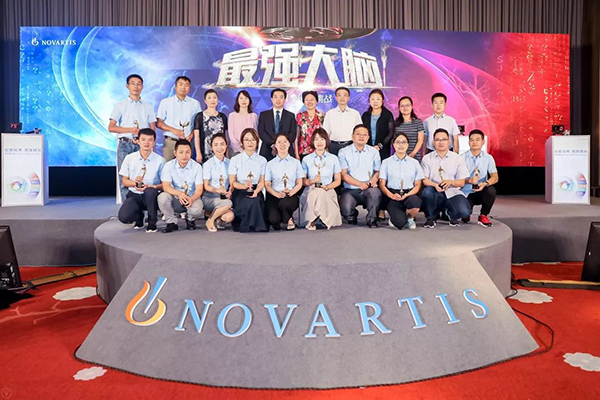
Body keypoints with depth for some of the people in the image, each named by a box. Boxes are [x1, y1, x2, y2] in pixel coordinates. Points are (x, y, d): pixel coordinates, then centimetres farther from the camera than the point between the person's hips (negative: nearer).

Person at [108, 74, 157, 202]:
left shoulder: (148, 107, 14)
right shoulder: (120, 105, 10)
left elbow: (152, 130, 10)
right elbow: (111, 127, 1)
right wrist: (130, 130, -11)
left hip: (142, 145, 1)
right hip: (125, 144, 0)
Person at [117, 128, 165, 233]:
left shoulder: (160, 160, -2)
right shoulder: (129, 158, 4)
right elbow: (124, 181, 9)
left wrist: (152, 187, -22)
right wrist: (134, 183, -13)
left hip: (152, 196, -1)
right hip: (134, 195, 2)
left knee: (150, 191, -39)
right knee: (123, 217, -28)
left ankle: (152, 222, -12)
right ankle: (139, 217, 14)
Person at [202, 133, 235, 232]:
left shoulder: (229, 163, 9)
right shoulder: (208, 164, -1)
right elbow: (206, 186, -6)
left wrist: (229, 192, -12)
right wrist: (217, 190, -27)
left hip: (225, 197, 3)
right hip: (209, 198, -3)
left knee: (230, 217, -28)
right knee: (228, 203, -34)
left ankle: (218, 219, 8)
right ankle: (210, 220, -8)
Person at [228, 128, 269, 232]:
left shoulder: (262, 160, 11)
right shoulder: (235, 160, 4)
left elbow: (262, 181, 6)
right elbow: (232, 182, 1)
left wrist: (256, 191, -16)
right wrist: (244, 186, -19)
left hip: (256, 192, 3)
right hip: (240, 193, -2)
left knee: (256, 200, -32)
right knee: (252, 203, -34)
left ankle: (254, 224, -12)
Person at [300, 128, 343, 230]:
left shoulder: (333, 159, 11)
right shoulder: (306, 159, 11)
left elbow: (338, 181, 10)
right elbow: (302, 181, 6)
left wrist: (327, 187, -10)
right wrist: (313, 181, -15)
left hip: (328, 191, 0)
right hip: (311, 192, 0)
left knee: (321, 192, -36)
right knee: (316, 192, -36)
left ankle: (327, 220, -17)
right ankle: (311, 221, -22)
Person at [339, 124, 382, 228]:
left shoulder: (374, 152, 12)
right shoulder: (344, 152, 4)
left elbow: (378, 171, 10)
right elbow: (343, 174, -3)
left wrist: (374, 180, -15)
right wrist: (359, 184, -16)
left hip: (369, 189, 1)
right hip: (350, 190, -1)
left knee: (375, 192, -35)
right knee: (346, 211, -27)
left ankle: (372, 219, -8)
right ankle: (352, 216, 14)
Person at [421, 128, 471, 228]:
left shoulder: (457, 158, 7)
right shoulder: (427, 158, 6)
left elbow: (461, 182, 4)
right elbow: (424, 179, -2)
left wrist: (450, 182, -18)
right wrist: (435, 185, -23)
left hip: (452, 193, 1)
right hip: (435, 193, 0)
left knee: (464, 212, -27)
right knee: (426, 191, -36)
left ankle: (450, 213, 15)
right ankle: (430, 217, -4)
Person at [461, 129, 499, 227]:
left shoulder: (488, 158, 1)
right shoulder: (462, 158, -4)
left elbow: (495, 177, -6)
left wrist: (485, 183, -27)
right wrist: (469, 180, -30)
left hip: (481, 191, 2)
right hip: (466, 193, -2)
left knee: (491, 190, -33)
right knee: (465, 218, -24)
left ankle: (483, 215, -6)